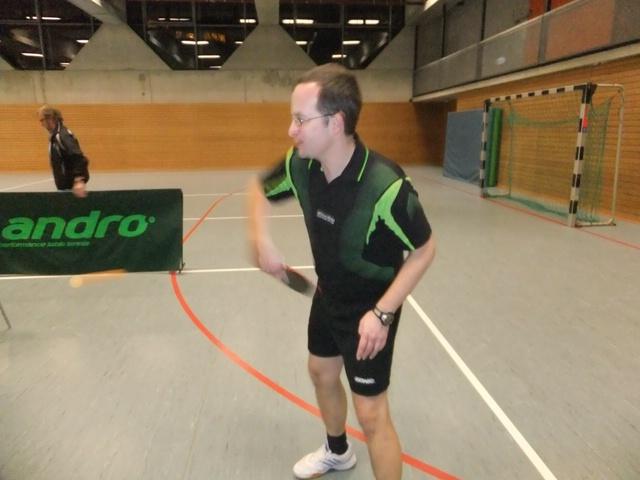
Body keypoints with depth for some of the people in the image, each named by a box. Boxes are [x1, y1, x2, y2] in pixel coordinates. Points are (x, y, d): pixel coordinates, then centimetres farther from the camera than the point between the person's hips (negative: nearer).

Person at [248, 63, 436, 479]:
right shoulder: (300, 165, -16)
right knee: (321, 372, 26)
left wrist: (383, 312, -26)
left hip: (369, 309, -7)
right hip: (328, 296, 7)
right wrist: (262, 239, -10)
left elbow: (424, 250, -21)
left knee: (371, 413, 0)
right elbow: (260, 189, 6)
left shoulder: (384, 185, -34)